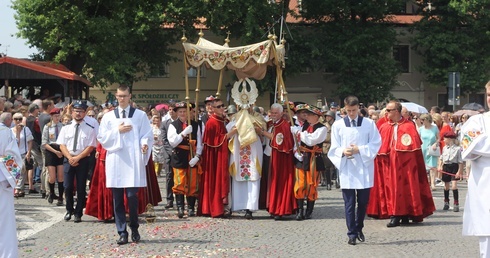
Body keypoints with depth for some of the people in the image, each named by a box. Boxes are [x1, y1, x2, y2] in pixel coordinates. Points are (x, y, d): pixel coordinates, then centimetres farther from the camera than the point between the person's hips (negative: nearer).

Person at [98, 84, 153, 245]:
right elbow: (102, 138, 6)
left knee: (132, 196, -9)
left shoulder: (140, 115, 7)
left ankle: (134, 229, 10)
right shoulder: (108, 117, 12)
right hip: (115, 161, 2)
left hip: (133, 161, -2)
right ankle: (122, 233, 7)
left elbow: (147, 135, 2)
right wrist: (117, 131, -6)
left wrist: (145, 144, -18)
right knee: (118, 198, 1)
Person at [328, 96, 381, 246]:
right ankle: (352, 233, 4)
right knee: (349, 203, -1)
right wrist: (343, 151, -17)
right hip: (346, 168, 0)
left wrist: (360, 149, -13)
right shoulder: (338, 125, 5)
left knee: (363, 201, 6)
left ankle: (359, 228, 26)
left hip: (364, 168, 0)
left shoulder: (369, 124, 2)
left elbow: (376, 143, -1)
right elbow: (334, 148, 5)